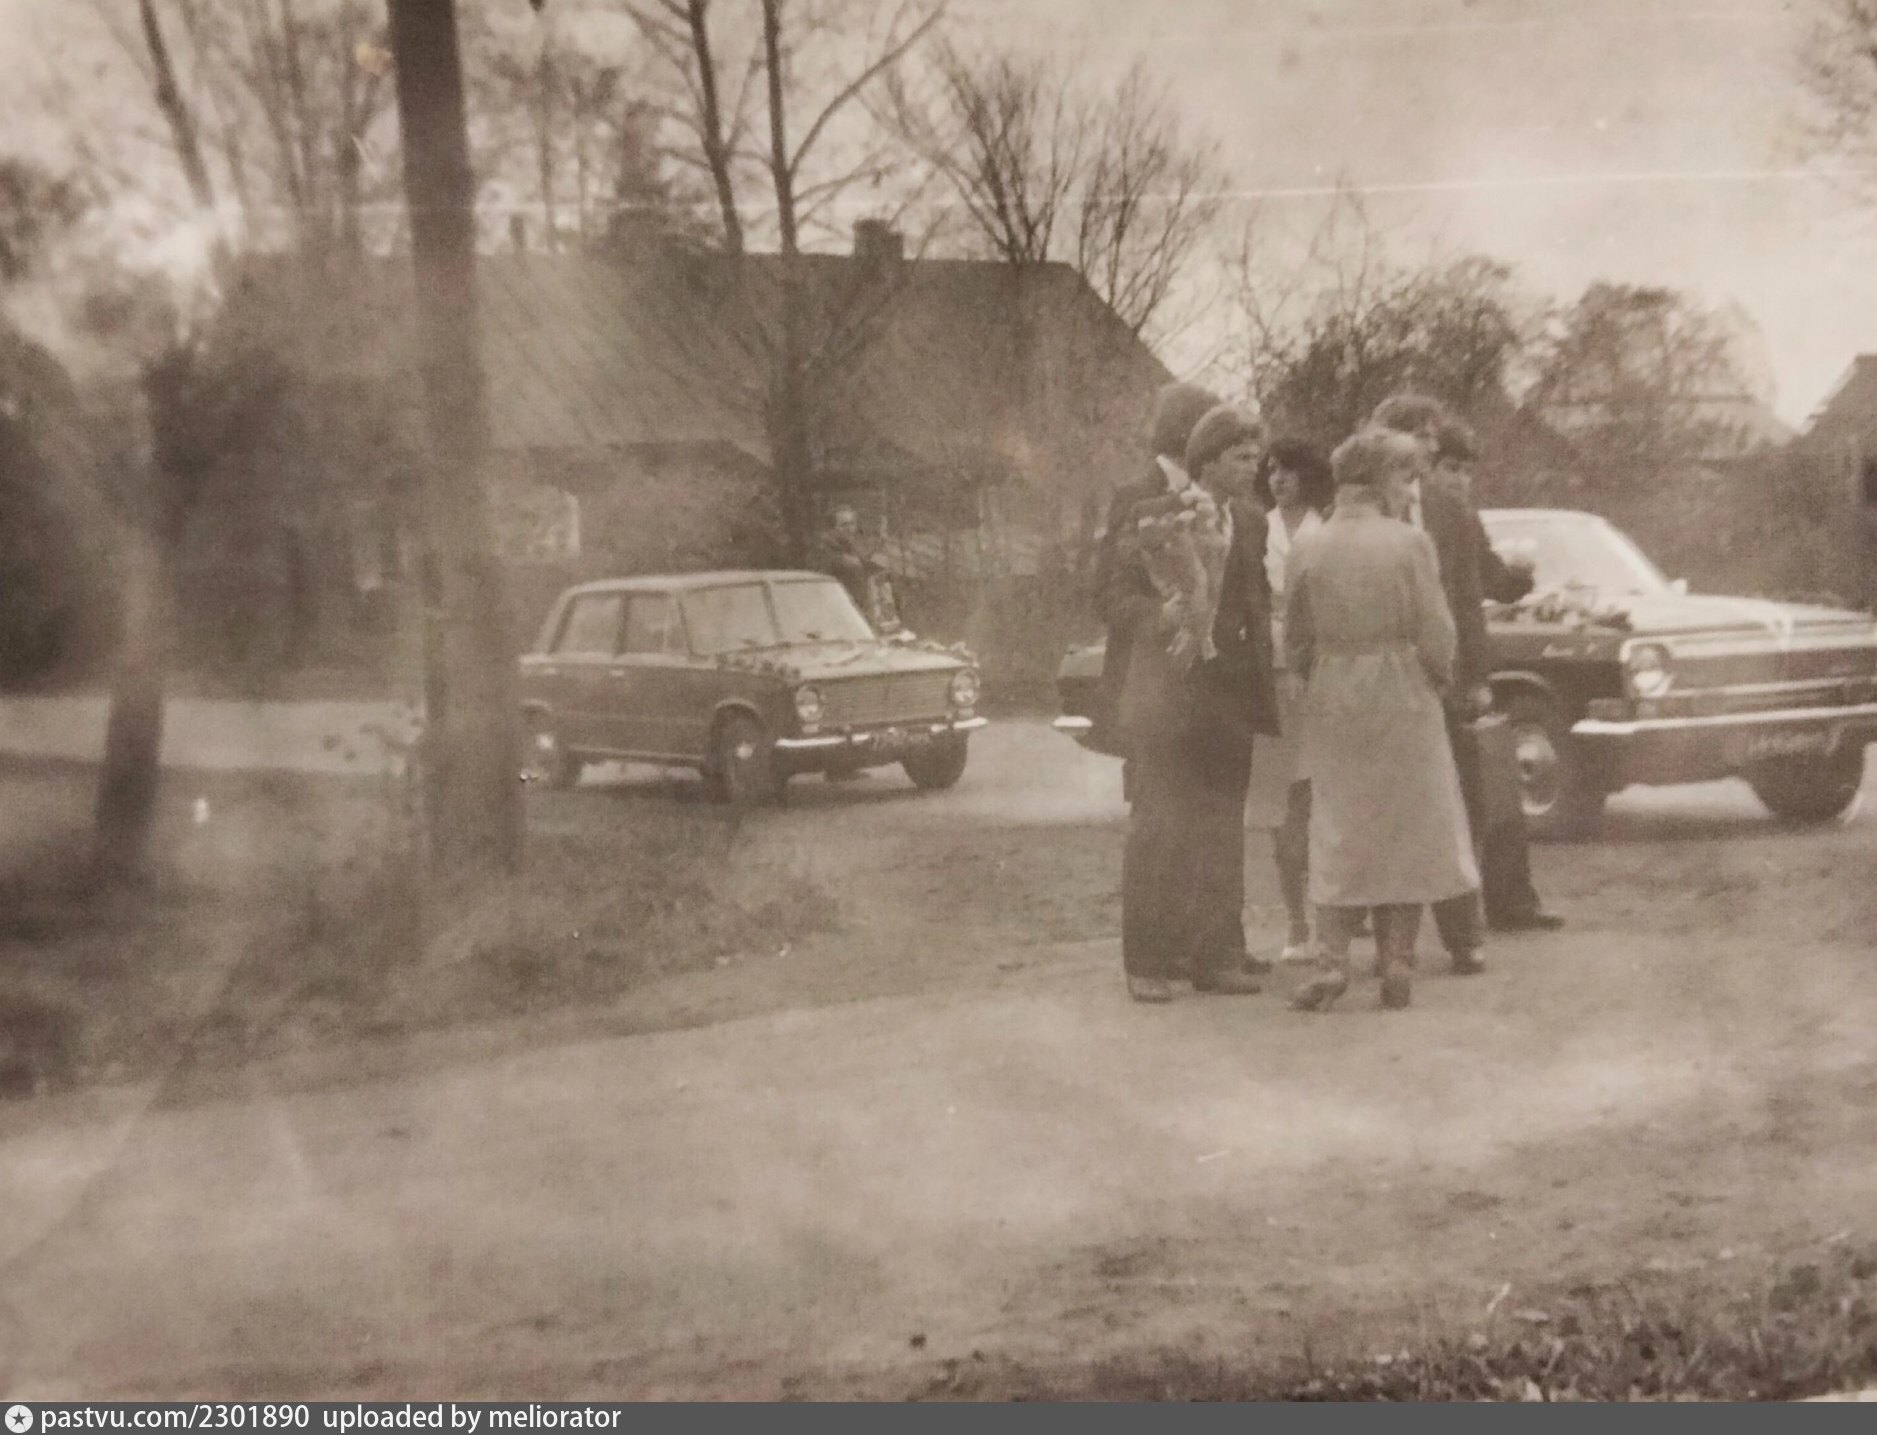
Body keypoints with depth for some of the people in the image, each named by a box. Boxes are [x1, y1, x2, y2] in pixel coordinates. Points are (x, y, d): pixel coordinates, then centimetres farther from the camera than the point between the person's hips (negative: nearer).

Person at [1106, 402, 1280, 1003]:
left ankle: (1217, 956, 14)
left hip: (1230, 692, 5)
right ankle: (1148, 961, 3)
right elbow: (1121, 598, -2)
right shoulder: (1146, 520, -2)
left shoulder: (1251, 522, 12)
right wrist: (1163, 615, -23)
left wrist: (1264, 692, 6)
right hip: (1166, 689, -5)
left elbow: (1259, 606, 15)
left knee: (1222, 830, 7)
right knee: (1157, 829, -3)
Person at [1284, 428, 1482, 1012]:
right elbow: (1436, 636, -9)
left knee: (1336, 835, 9)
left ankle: (1331, 963, -2)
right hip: (1403, 701, -2)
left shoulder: (1308, 550, -2)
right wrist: (1439, 678, 10)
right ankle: (1396, 969, 10)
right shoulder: (1409, 543, -10)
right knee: (1405, 832, 9)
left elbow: (1295, 646, 3)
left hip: (1332, 703, 2)